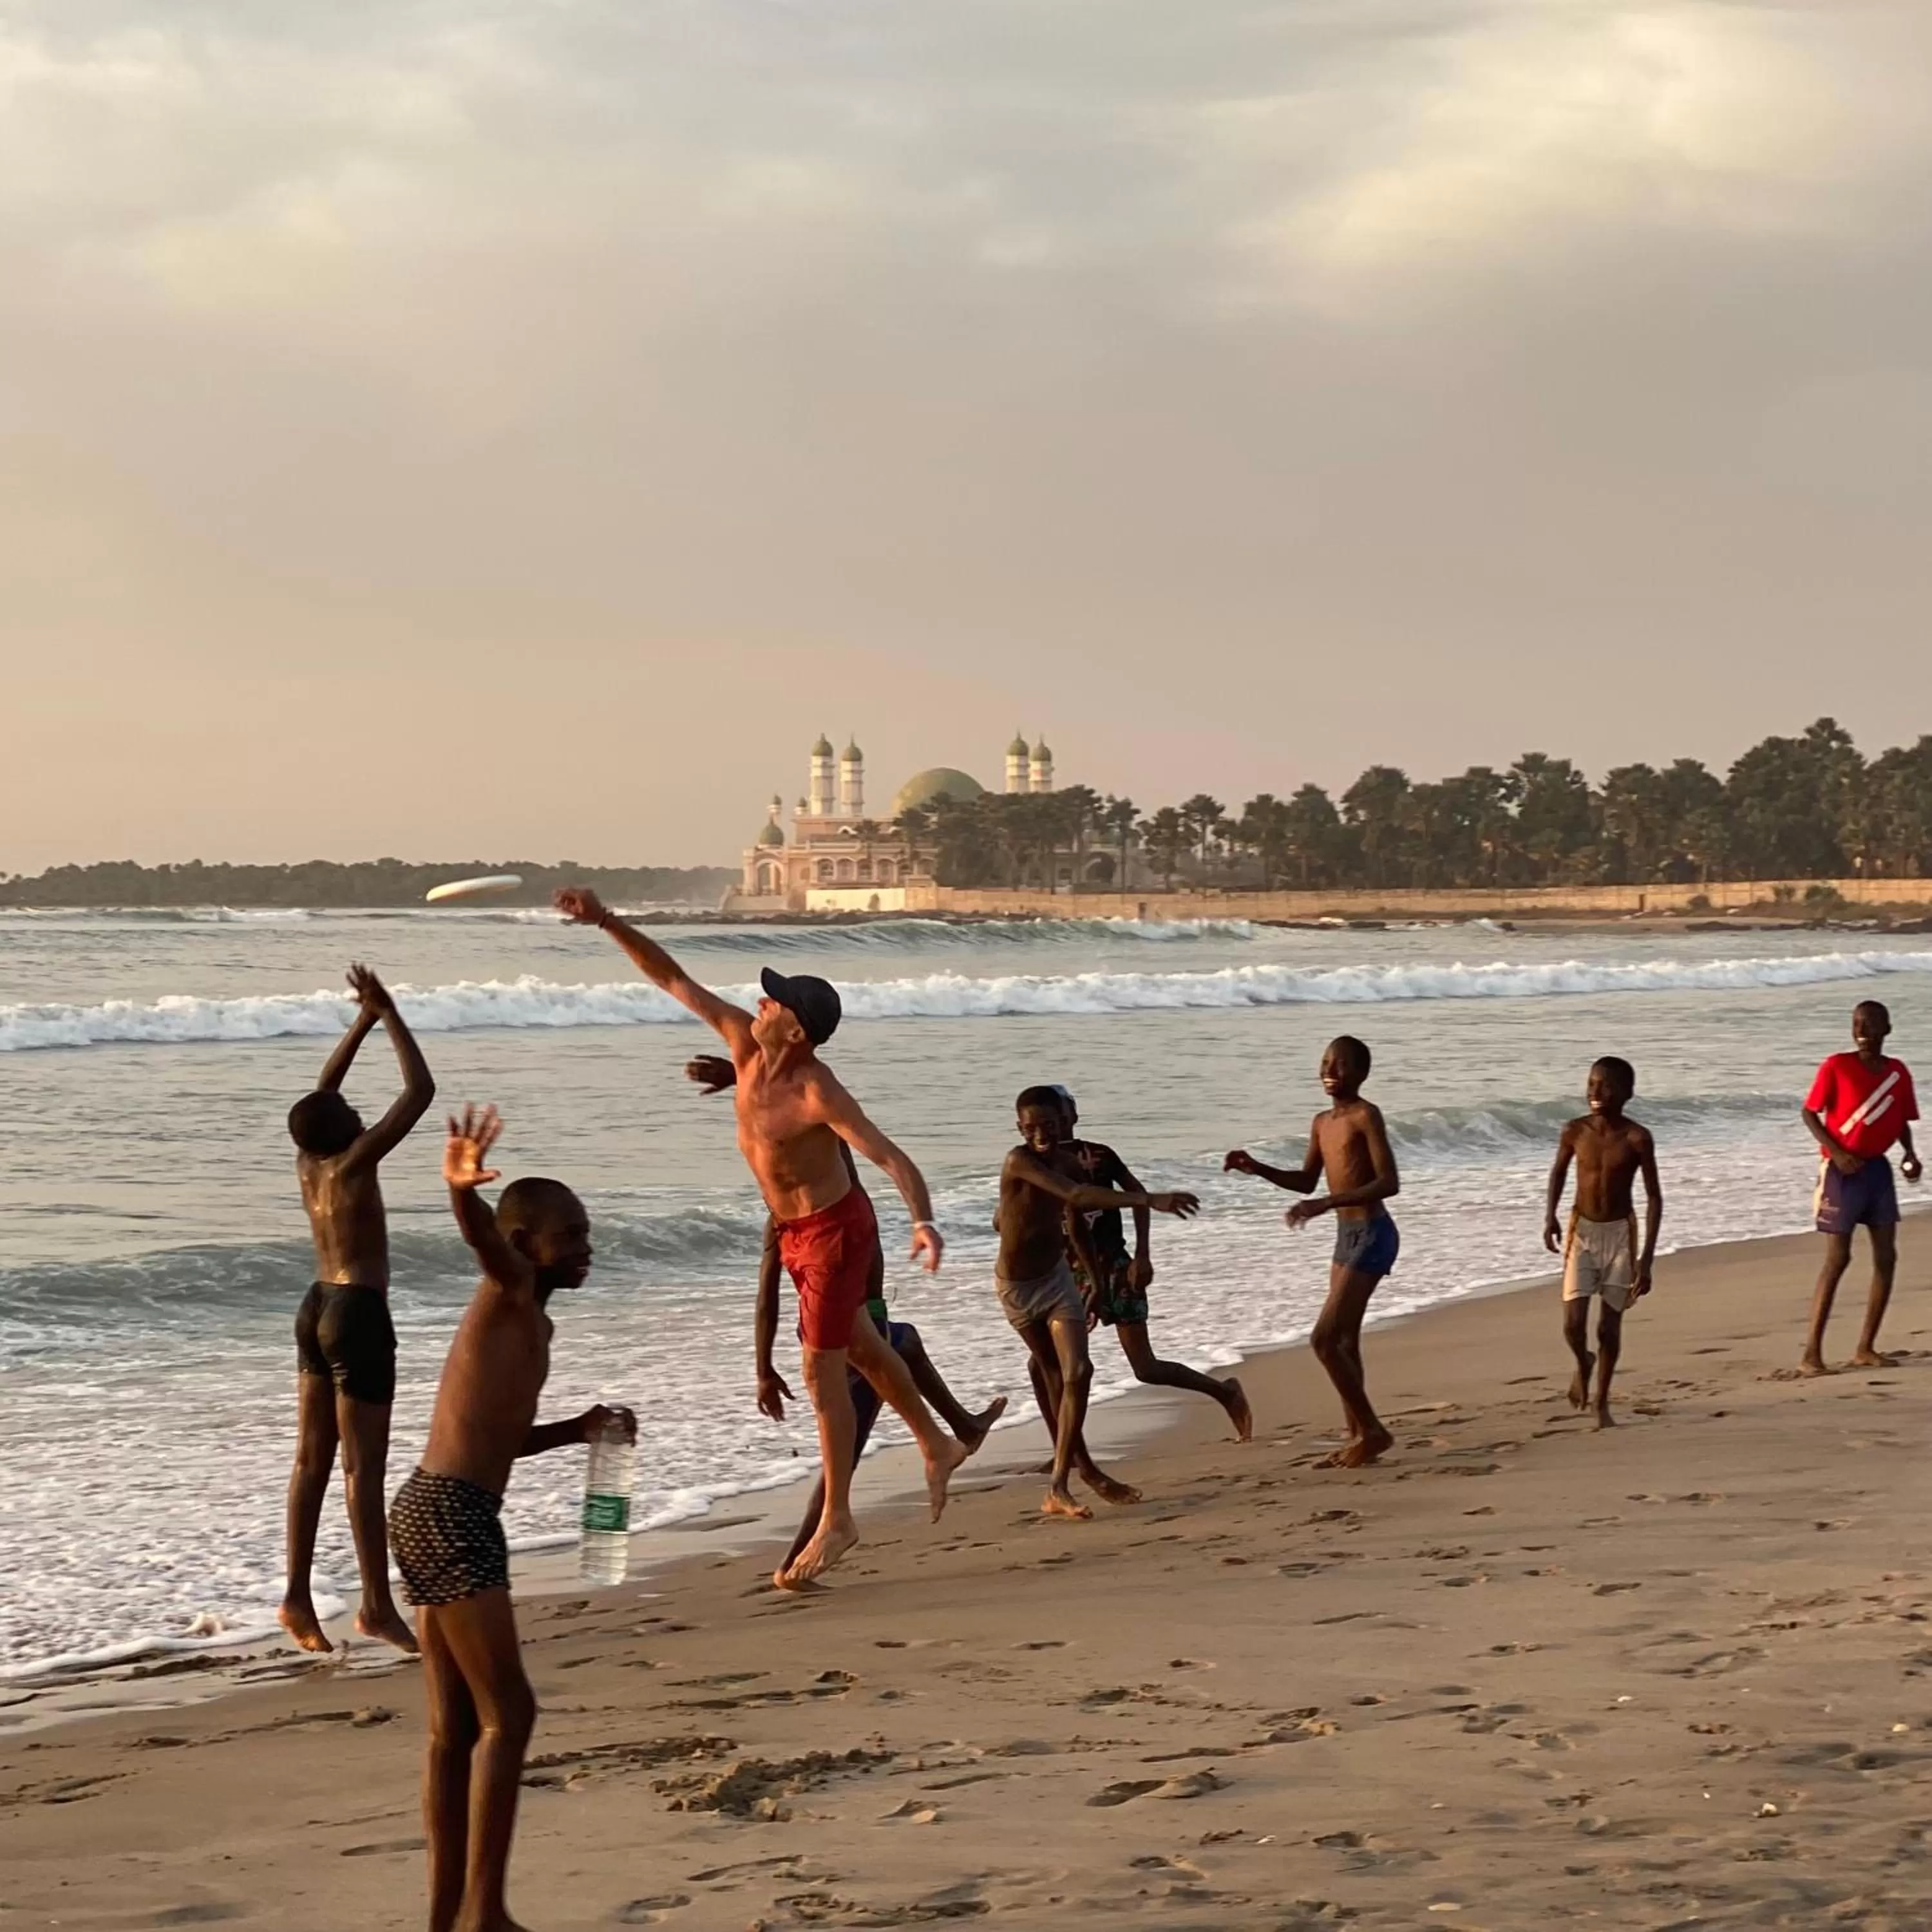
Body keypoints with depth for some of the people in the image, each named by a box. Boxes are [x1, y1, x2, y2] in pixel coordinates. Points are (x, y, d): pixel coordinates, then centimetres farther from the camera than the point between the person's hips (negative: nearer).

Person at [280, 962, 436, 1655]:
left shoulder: (307, 1162, 4)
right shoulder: (352, 1163, -16)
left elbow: (324, 1089, 21)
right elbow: (420, 1090, -16)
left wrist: (362, 1021, 19)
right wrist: (389, 1016, -8)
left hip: (317, 1309, 9)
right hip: (358, 1315, -9)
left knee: (314, 1461, 11)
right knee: (363, 1467, -5)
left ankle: (298, 1596, 14)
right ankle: (378, 1606, -2)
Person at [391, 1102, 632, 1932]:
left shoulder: (532, 1322, 21)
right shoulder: (511, 1291, -5)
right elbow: (484, 1239, -30)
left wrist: (578, 1430, 22)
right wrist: (464, 1190, -51)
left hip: (438, 1514, 10)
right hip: (450, 1517, -10)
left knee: (456, 1728, 12)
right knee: (507, 1713, -8)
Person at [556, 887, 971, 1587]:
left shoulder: (818, 1094, -31)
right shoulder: (744, 1042, -11)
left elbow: (891, 1157, -37)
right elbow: (671, 978, -6)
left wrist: (923, 1220, -54)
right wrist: (608, 923, -15)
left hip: (834, 1229, -8)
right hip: (796, 1231, 8)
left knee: (822, 1372, -1)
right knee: (860, 1349, 23)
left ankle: (836, 1520, 10)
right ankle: (937, 1445, 42)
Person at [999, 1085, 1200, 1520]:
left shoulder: (1068, 1162, -2)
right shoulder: (1019, 1162, -24)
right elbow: (1077, 1196, -38)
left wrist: (1098, 1278, 23)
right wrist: (1149, 1200, -44)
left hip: (1057, 1276, 5)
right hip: (1018, 1286, -5)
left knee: (1076, 1373, -11)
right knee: (1058, 1378, 7)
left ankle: (1059, 1487, -12)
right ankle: (1082, 1467, 23)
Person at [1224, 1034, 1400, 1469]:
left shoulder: (1366, 1115, -14)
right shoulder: (1323, 1123, 12)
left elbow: (1389, 1183, -22)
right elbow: (1306, 1181, 25)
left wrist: (1327, 1203, -29)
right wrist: (1257, 1168, 10)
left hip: (1372, 1236, -9)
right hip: (1347, 1236, 9)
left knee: (1324, 1340, -13)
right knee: (1344, 1342, 13)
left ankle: (1372, 1430, -3)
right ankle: (1358, 1436, 20)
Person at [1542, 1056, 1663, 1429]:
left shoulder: (1637, 1139, -13)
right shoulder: (1576, 1131, -7)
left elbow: (1654, 1197, -8)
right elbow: (1559, 1171, 13)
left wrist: (1647, 1258, -13)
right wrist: (1551, 1215, -3)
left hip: (1620, 1232, -1)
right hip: (1581, 1230, 1)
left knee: (1609, 1326, 3)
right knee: (1573, 1323, -9)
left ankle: (1602, 1402, 21)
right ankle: (1583, 1364, 26)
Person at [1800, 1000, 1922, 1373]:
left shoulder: (1898, 1072, 5)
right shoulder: (1837, 1067, -9)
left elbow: (1901, 1120, 16)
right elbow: (1810, 1113, -6)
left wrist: (1910, 1154, -2)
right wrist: (1837, 1153, -18)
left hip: (1878, 1168, 6)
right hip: (1842, 1170, -6)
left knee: (1886, 1257, 3)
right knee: (1838, 1258, -10)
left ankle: (1866, 1349, 11)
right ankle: (1812, 1352, -7)